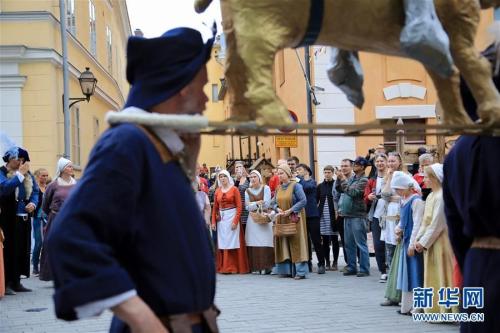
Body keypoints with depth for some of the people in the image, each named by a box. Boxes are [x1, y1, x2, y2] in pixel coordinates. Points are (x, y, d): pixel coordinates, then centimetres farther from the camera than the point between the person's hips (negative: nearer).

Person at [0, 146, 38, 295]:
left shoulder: (28, 174, 11)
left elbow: (35, 191, 15)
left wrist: (33, 203, -5)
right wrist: (19, 174, -18)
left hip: (24, 217, 6)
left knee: (23, 249, 7)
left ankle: (16, 281, 16)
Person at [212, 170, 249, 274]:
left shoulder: (234, 189, -2)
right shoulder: (218, 191, 11)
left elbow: (239, 206, -7)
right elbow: (215, 207, 12)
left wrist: (235, 221, -15)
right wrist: (213, 221, 4)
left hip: (232, 216, -4)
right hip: (221, 218, 4)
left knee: (232, 242, -5)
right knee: (222, 243, 4)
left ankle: (234, 267, -2)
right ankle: (224, 267, 9)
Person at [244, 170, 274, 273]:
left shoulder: (266, 188, 2)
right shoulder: (247, 191, 11)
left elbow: (266, 204, -8)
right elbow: (247, 207, 2)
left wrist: (253, 205, -3)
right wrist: (258, 203, -11)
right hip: (252, 220, 3)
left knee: (265, 243, -9)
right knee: (253, 244, -3)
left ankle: (267, 266, -6)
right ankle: (256, 266, 1)